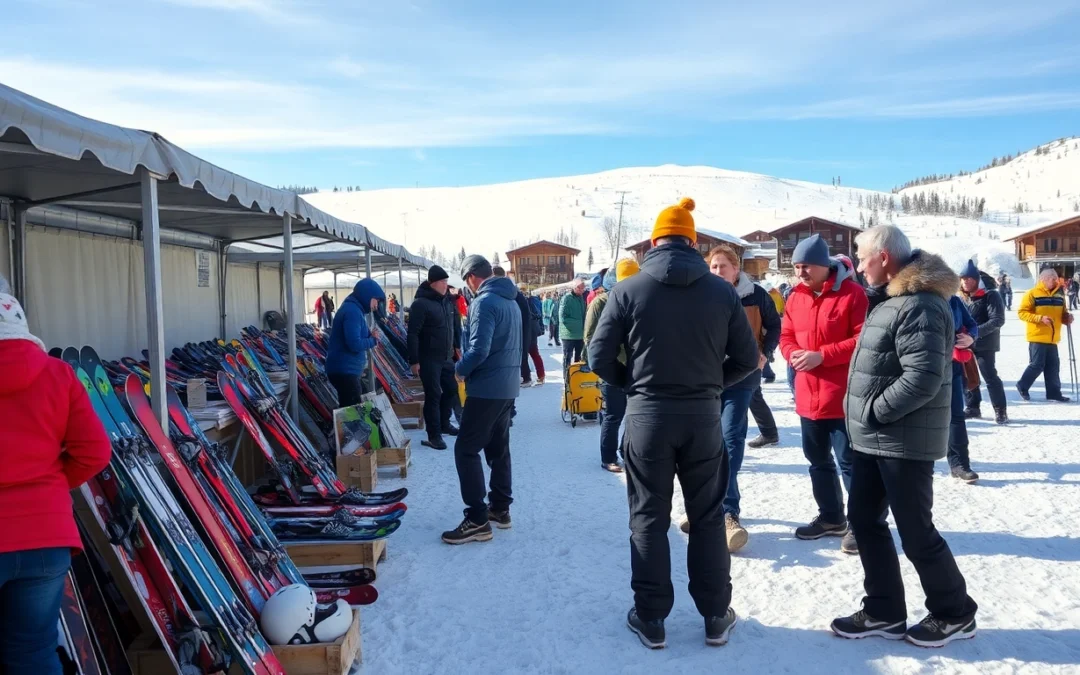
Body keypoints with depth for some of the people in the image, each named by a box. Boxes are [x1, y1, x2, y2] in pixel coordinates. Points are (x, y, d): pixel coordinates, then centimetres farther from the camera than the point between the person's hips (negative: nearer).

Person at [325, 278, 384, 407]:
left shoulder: (354, 309, 15)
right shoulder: (353, 311, -18)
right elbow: (354, 344, -25)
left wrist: (370, 335, 1)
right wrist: (373, 340, -9)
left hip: (348, 370, 10)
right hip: (344, 371, -10)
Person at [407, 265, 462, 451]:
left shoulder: (448, 301, 6)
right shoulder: (420, 304, -16)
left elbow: (456, 326, 19)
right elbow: (413, 334, -18)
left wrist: (457, 347, 19)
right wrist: (414, 361, -19)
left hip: (447, 357, 8)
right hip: (429, 358, -8)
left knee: (451, 389, 17)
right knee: (433, 395, -5)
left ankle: (444, 424, 35)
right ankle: (434, 435, 3)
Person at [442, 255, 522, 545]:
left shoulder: (484, 302, -16)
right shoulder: (511, 302, 13)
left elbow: (479, 349, -25)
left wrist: (460, 368, -7)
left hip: (486, 388, -9)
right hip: (508, 386, 9)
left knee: (466, 450, -4)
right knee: (498, 448, 17)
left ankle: (477, 520, -5)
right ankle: (500, 508, 24)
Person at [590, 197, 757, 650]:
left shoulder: (628, 290, -8)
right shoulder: (722, 291, -2)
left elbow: (600, 358, -6)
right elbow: (747, 359, 2)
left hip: (646, 417, -1)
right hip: (703, 417, 2)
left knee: (648, 519, 11)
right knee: (708, 518, 15)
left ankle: (651, 618, 19)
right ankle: (716, 617, 24)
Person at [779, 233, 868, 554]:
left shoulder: (852, 293, -11)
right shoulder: (796, 297, 9)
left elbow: (863, 339, -15)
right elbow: (787, 335, 14)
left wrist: (822, 355, -21)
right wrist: (793, 353, -8)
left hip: (842, 397, -7)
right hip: (808, 397, 7)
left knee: (849, 462, 0)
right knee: (818, 460, 17)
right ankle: (831, 517, 33)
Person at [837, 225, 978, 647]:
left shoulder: (919, 304, -20)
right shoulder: (891, 298, 13)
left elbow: (923, 378, -28)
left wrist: (873, 411, -17)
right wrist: (863, 415, 10)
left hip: (904, 441, -10)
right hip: (874, 438, 10)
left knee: (915, 532, 3)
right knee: (864, 519, 13)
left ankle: (954, 613, 24)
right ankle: (884, 612, 25)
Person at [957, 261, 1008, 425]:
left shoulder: (990, 295, -10)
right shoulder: (962, 297, 8)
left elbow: (998, 320, -18)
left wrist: (977, 331, -28)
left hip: (984, 344, -6)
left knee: (990, 376, -6)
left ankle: (1000, 410, 4)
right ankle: (973, 407, 22)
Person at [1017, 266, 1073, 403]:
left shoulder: (1059, 295, 12)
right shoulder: (1032, 294, -8)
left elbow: (1061, 314, 22)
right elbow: (1022, 313, -12)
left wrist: (1067, 317, -1)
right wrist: (1040, 318, -22)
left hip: (1052, 338, 7)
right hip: (1037, 337, -6)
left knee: (1053, 366, 8)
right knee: (1037, 365, -5)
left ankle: (1053, 392, 14)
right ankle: (1023, 386, 13)